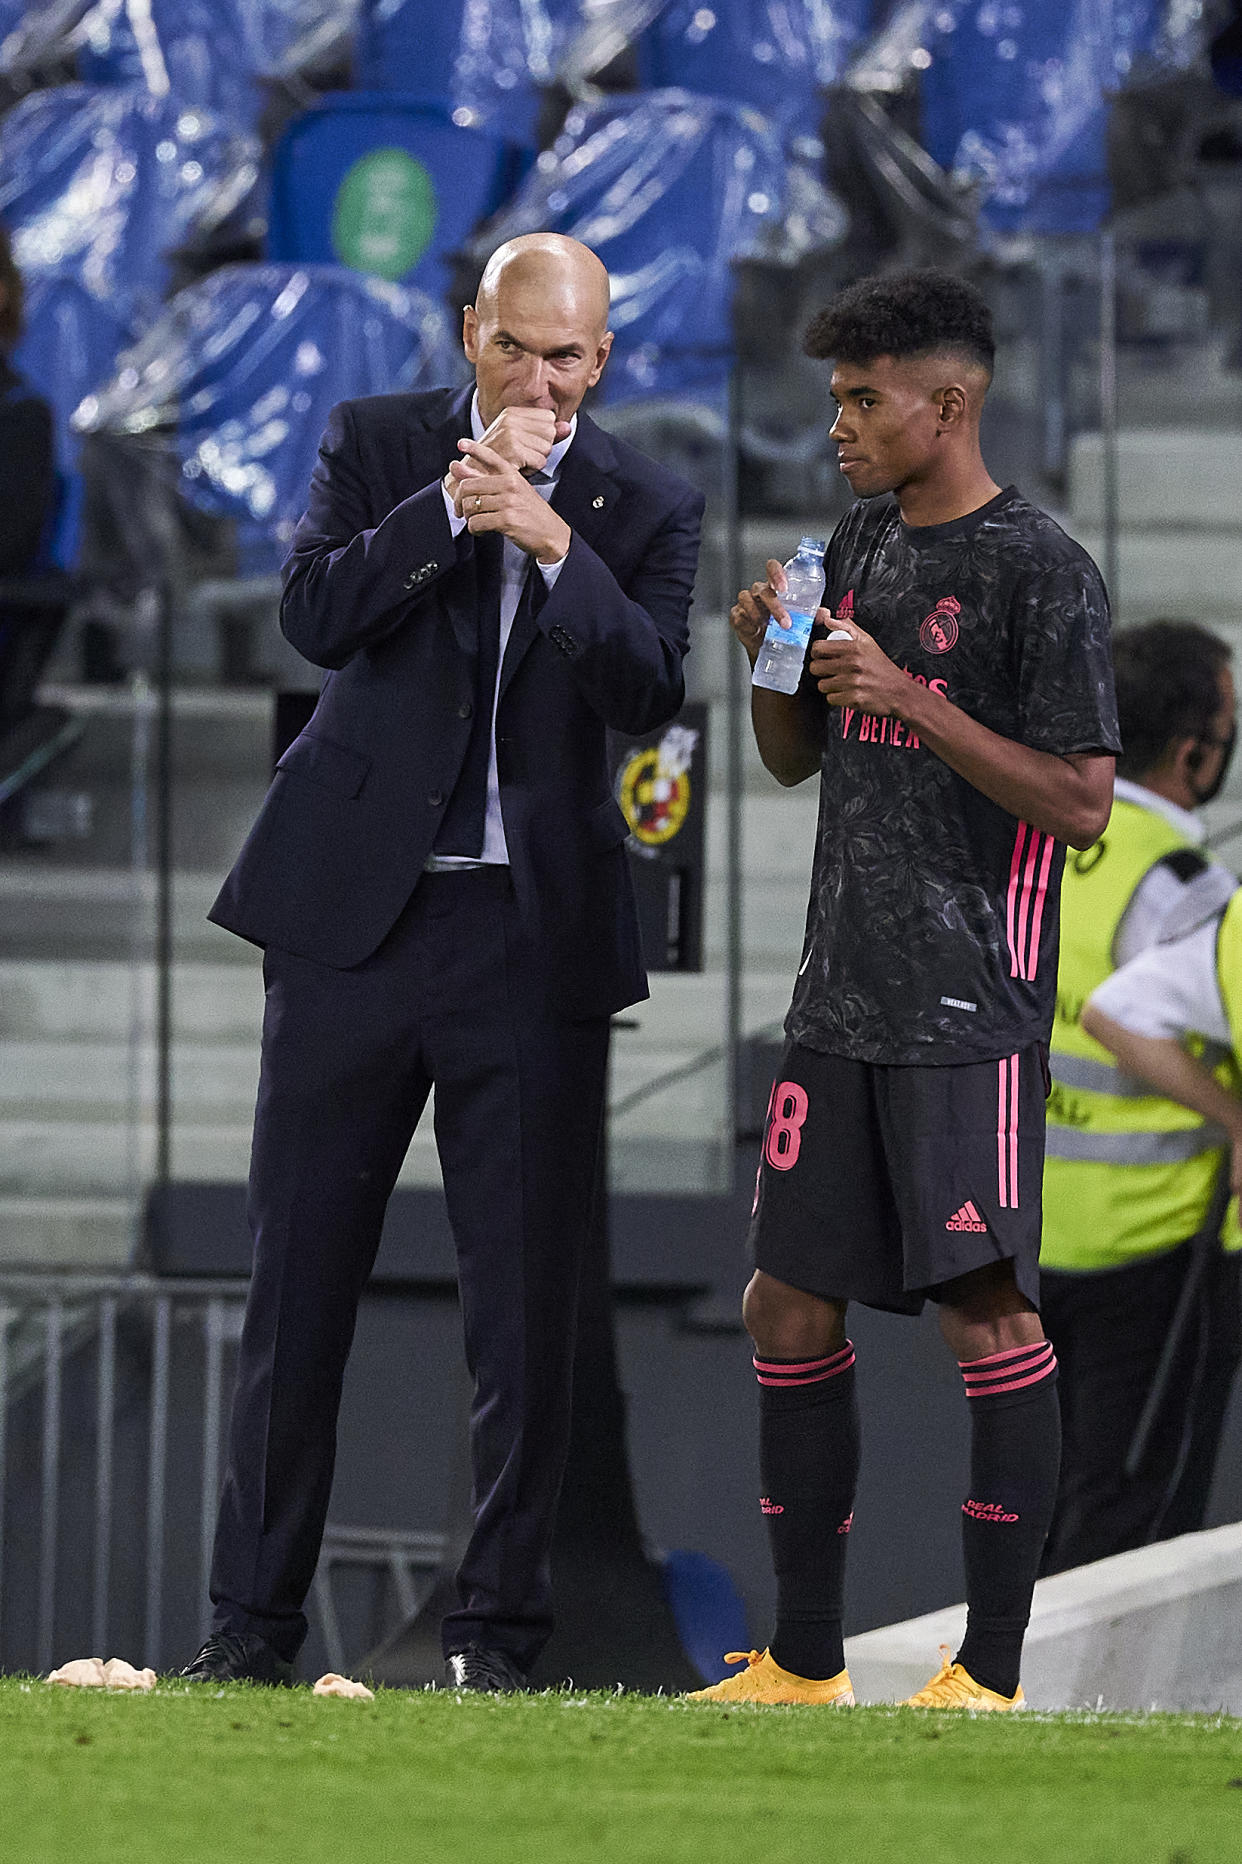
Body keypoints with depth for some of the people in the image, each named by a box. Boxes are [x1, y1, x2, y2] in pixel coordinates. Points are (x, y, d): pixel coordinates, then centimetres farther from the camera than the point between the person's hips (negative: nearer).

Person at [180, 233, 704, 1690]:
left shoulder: (643, 505, 5)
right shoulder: (374, 446, 6)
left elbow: (651, 691, -9)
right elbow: (314, 617, -8)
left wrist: (555, 544, -21)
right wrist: (451, 506, -17)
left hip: (535, 931, 0)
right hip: (355, 912, 0)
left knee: (524, 1296, 0)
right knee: (299, 1273, 4)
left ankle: (499, 1628, 7)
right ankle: (254, 1620, 10)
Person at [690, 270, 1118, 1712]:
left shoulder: (1041, 573, -8)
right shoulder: (861, 541, 15)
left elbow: (1080, 806, -12)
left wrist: (911, 698, -17)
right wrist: (772, 658, 2)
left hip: (969, 1008, -8)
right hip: (843, 997, 8)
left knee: (984, 1312, -10)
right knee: (790, 1309, 7)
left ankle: (992, 1673, -8)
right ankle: (804, 1662, 16)